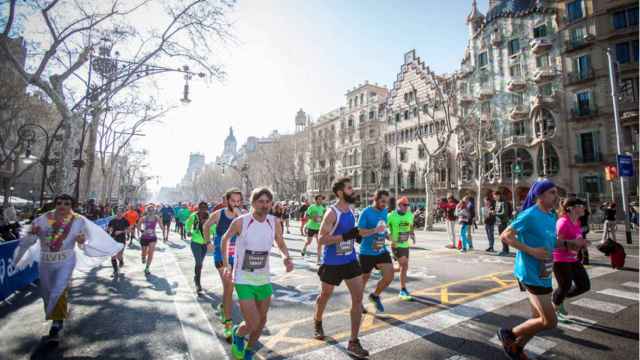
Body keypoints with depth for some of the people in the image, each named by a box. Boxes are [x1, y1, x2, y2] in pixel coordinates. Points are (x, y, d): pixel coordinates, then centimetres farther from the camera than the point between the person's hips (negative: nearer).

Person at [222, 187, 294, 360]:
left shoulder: (275, 222, -9)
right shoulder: (240, 221, -17)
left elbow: (281, 243, 5)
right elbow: (225, 239, 2)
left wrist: (286, 257, -15)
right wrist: (226, 264, 0)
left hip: (264, 279, 4)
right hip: (243, 279, -4)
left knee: (262, 321, 16)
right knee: (252, 324, -8)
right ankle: (238, 334, 29)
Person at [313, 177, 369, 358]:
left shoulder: (350, 210, 4)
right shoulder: (332, 213, -20)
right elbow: (322, 239, -23)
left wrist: (356, 235, -1)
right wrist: (345, 236, -30)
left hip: (350, 260, 6)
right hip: (332, 262, -6)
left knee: (358, 298, -1)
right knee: (325, 295, 16)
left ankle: (353, 343, 11)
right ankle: (317, 323, 46)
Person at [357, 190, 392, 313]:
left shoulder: (385, 211, 5)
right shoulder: (366, 212, -16)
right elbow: (360, 232, -21)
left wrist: (387, 236, 2)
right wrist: (375, 230, -32)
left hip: (382, 250, 5)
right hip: (367, 252, -5)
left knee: (389, 276, -5)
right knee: (364, 278, 10)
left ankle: (375, 296, 23)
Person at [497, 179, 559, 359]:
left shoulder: (552, 216, 10)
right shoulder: (529, 215, -16)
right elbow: (505, 236, -17)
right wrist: (531, 251, -23)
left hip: (543, 274, 9)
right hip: (531, 274, -9)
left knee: (539, 317, 17)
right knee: (550, 321, -6)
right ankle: (508, 333, 14)